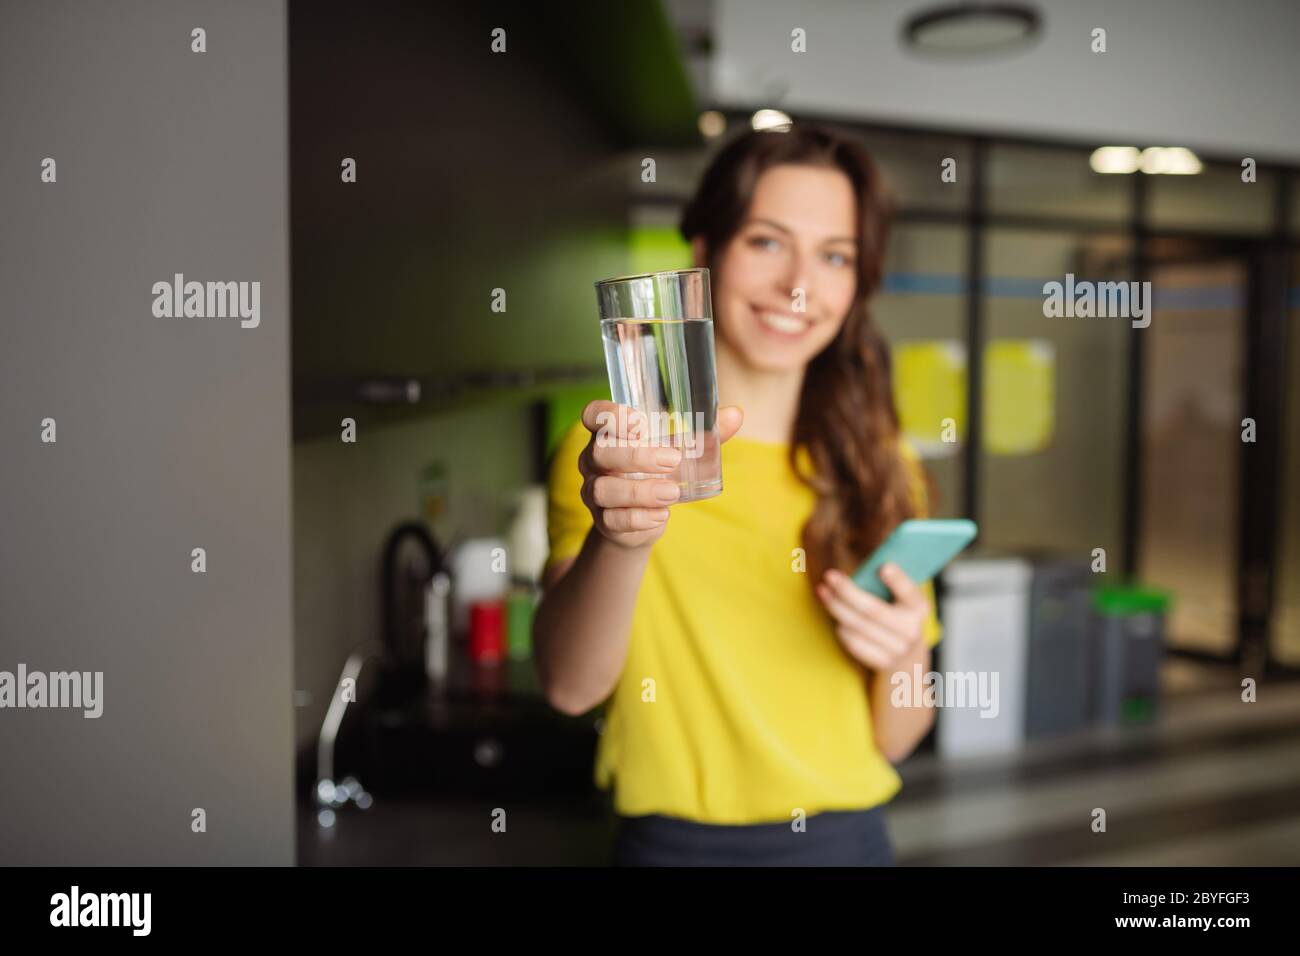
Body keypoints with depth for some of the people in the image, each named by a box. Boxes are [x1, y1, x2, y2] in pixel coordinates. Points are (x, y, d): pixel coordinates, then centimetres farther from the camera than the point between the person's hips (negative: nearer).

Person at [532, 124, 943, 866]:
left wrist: (904, 658, -16)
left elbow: (893, 739, 4)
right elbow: (570, 686, -23)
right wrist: (619, 539, -40)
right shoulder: (622, 442, -9)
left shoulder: (882, 468, 2)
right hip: (682, 839, -3)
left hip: (851, 834, 4)